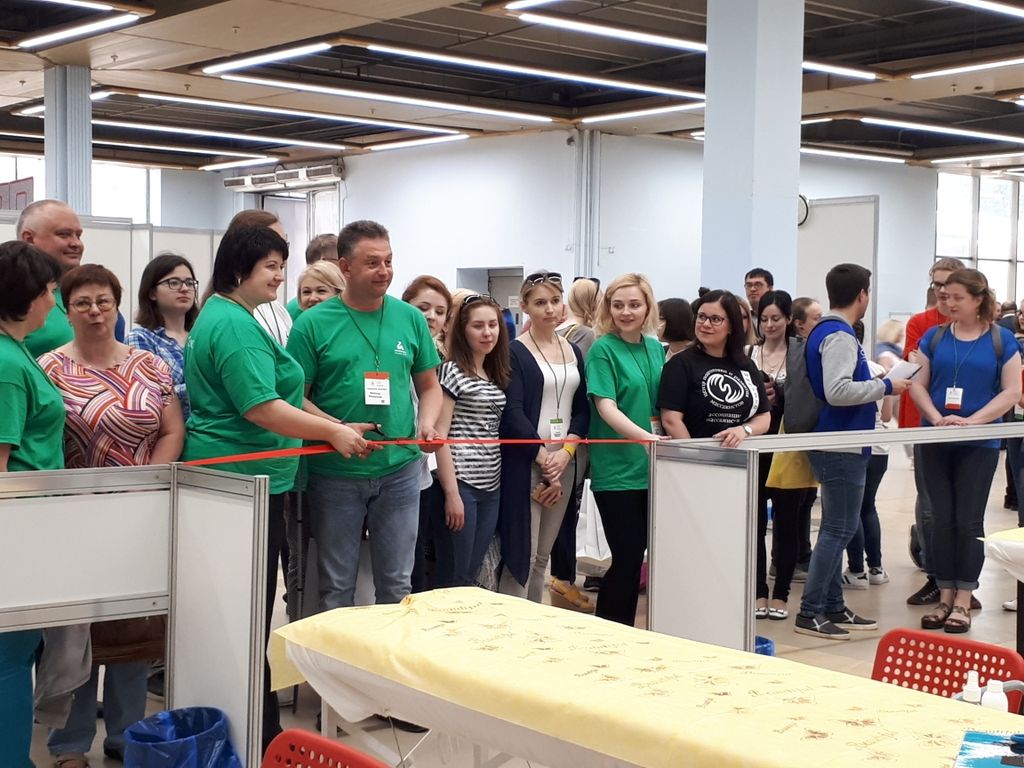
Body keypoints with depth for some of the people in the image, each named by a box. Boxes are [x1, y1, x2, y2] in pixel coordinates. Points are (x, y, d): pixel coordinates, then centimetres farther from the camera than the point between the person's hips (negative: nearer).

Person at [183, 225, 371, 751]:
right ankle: (258, 733, 7)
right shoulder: (236, 325, -17)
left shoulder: (221, 315, 16)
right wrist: (334, 431, -14)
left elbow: (274, 393, 18)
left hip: (228, 476, 11)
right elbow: (261, 408, -23)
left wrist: (339, 427, 13)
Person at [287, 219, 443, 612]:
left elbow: (429, 387, 14)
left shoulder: (410, 318, 6)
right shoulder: (312, 324, -4)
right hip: (335, 473, -2)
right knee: (336, 587, 9)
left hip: (399, 471, 3)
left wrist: (428, 423, -6)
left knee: (396, 584, 12)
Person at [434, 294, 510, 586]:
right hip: (461, 484, -7)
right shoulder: (451, 370, -7)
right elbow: (439, 435, -12)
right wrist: (451, 493, -16)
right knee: (453, 578, -1)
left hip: (491, 487, 7)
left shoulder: (497, 375, 14)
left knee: (472, 575, 12)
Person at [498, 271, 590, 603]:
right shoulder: (514, 352, -4)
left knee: (543, 555, 10)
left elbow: (582, 409, 10)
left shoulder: (573, 351, 13)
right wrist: (544, 459, -14)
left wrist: (566, 452, -6)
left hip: (563, 460, 6)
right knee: (521, 553, -8)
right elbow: (512, 414, -12)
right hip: (524, 461, -6)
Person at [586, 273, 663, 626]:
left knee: (635, 556, 9)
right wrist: (647, 438, -30)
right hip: (616, 470, -6)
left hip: (651, 468, 6)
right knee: (627, 557, -5)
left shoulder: (656, 349, 11)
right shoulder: (602, 350, -8)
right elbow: (606, 407, -18)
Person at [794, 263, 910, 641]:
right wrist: (885, 387, -17)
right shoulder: (839, 336, -17)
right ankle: (809, 613, -2)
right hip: (842, 446, -10)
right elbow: (837, 391, -28)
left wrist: (875, 382, 19)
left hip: (835, 444, 10)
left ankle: (833, 608, 22)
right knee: (839, 530, -5)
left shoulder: (826, 331, 13)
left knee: (837, 528, 15)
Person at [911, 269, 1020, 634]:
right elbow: (918, 384, 4)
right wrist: (936, 418, -13)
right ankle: (945, 597, 14)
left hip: (980, 444, -2)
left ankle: (963, 601, 8)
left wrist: (971, 421, -17)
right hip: (936, 441, 2)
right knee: (942, 519, 5)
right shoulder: (934, 337, 6)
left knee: (969, 520, 1)